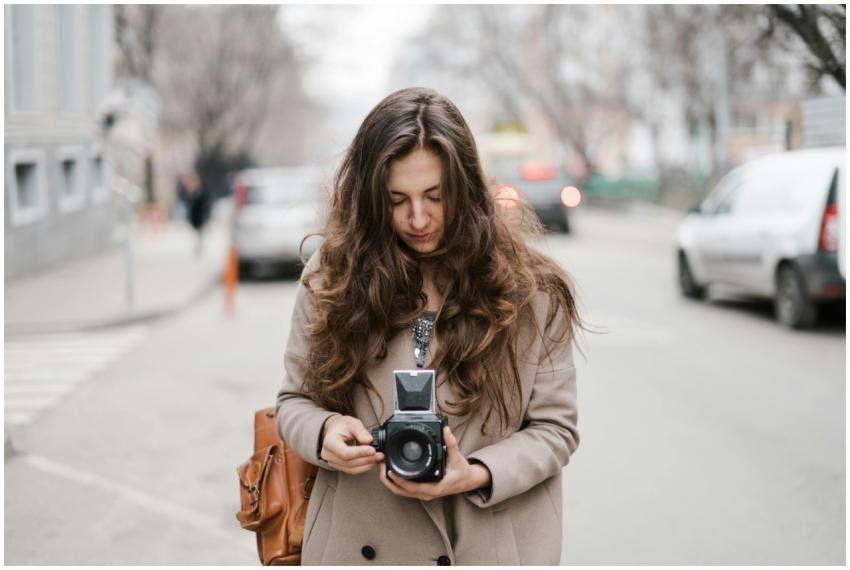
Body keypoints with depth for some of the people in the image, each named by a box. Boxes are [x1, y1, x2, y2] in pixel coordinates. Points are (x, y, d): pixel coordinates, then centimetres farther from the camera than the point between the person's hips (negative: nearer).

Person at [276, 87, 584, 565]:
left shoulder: (530, 292, -5)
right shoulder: (330, 280, -1)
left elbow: (554, 428, -2)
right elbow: (295, 400, 8)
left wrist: (475, 475, -19)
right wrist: (325, 431, -15)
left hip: (486, 544, -1)